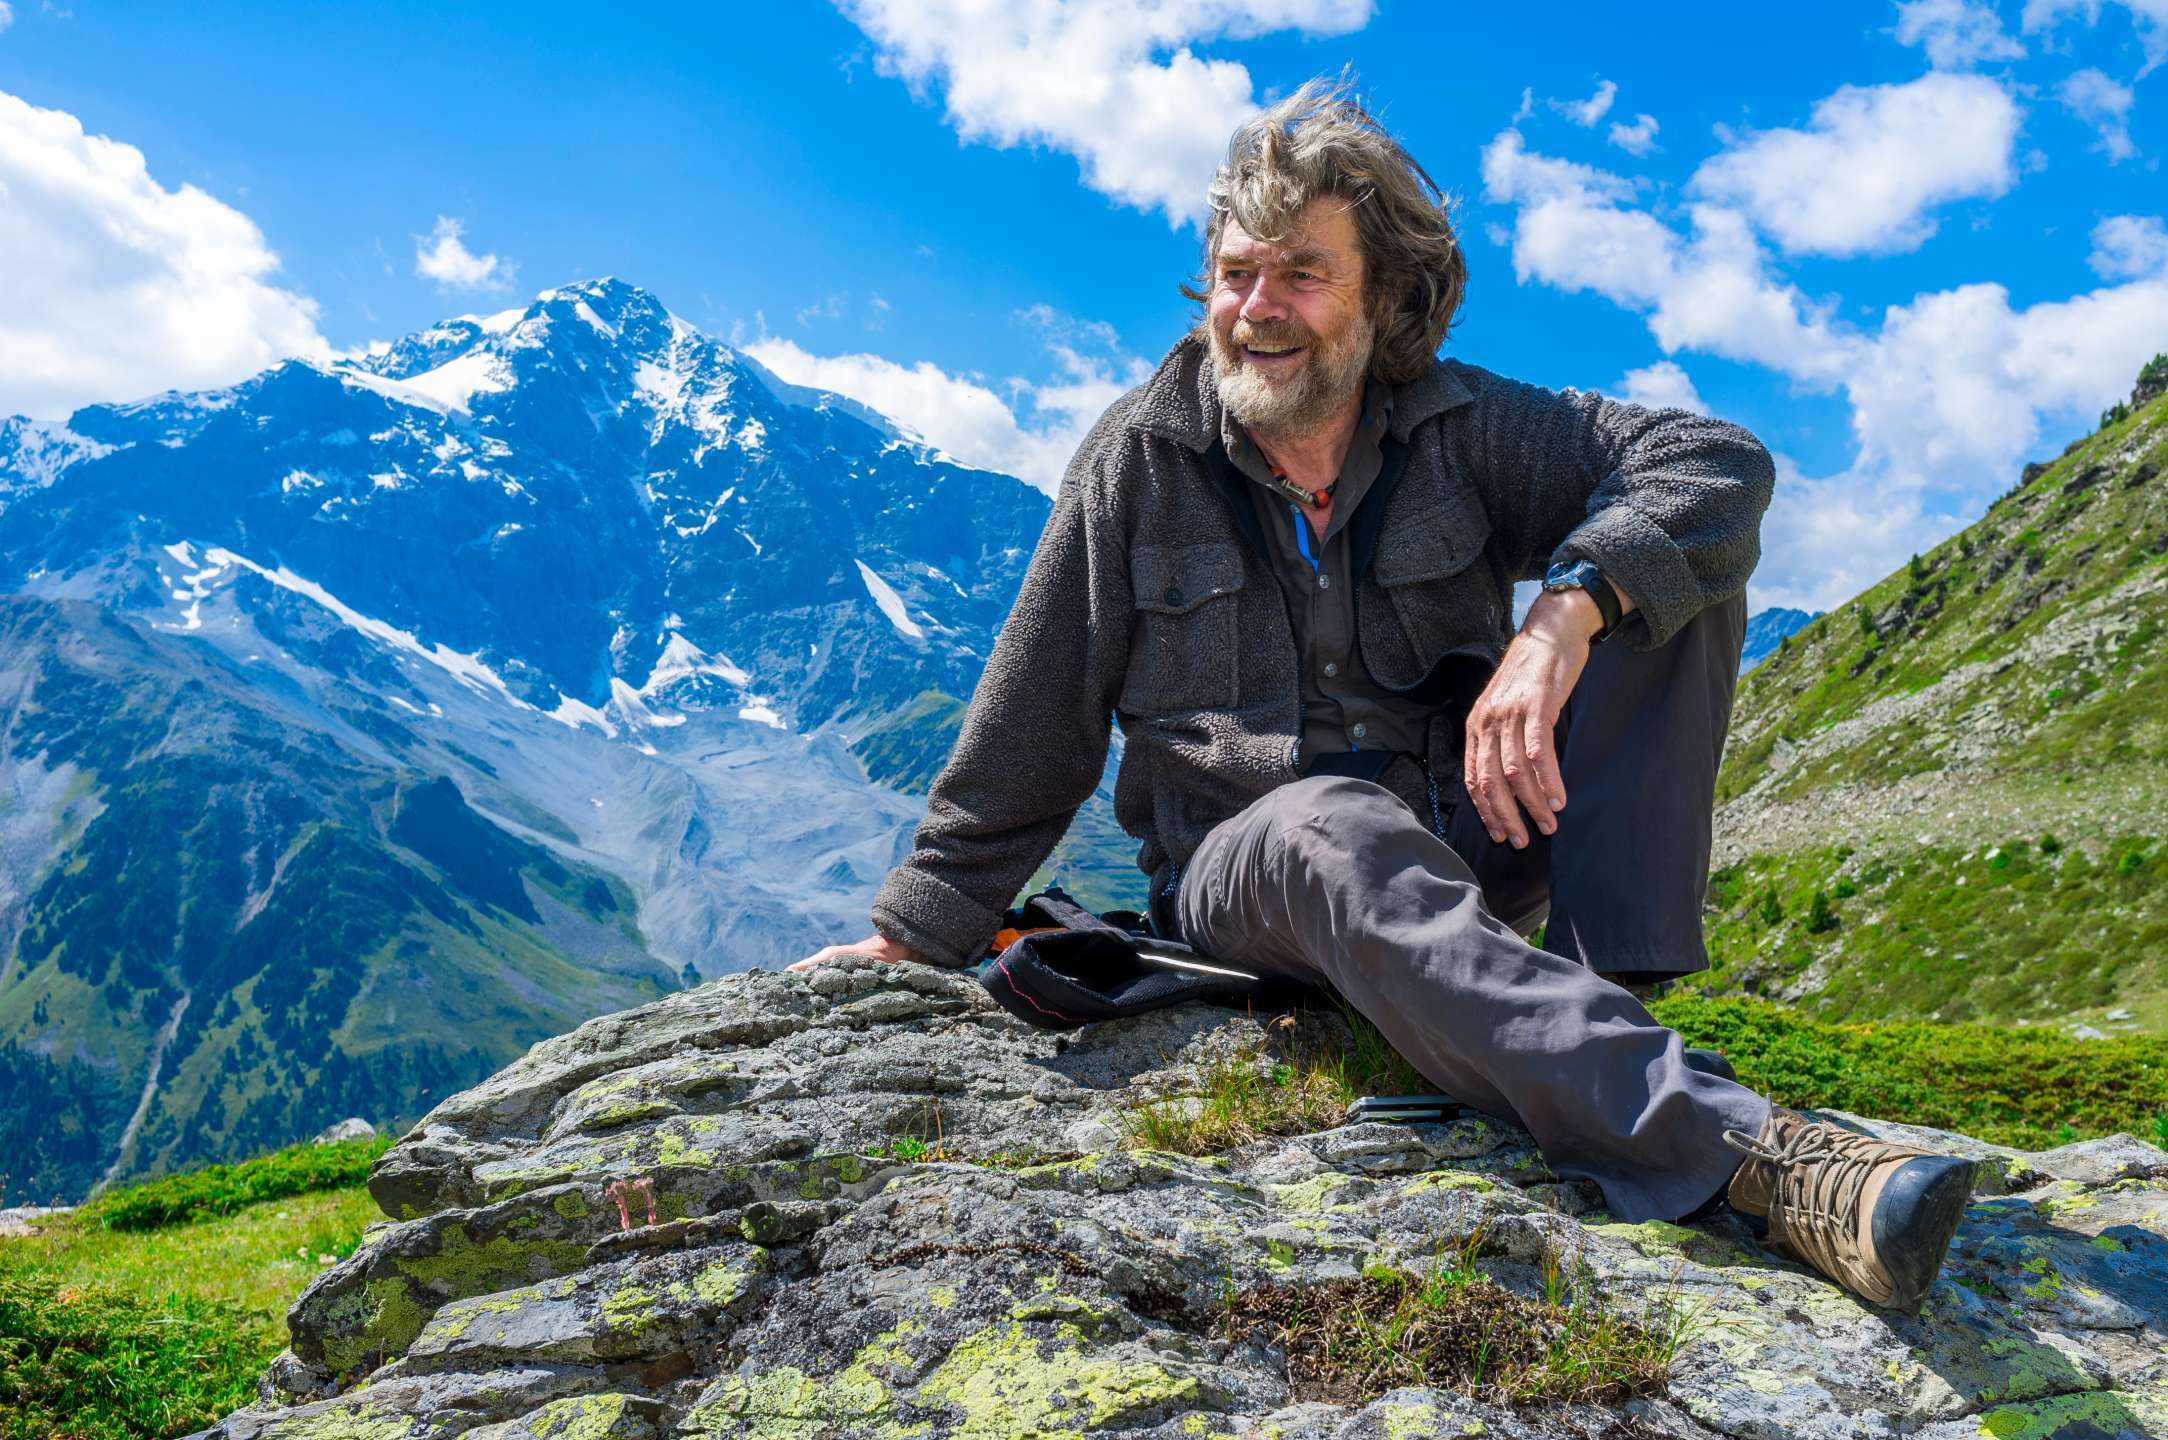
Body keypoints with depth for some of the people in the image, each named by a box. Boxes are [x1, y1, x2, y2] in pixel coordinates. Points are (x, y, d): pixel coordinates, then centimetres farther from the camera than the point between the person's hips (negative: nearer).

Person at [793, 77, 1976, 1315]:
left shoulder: (1460, 429, -1)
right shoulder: (1143, 455, -3)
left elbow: (1724, 463, -12)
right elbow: (1032, 725, 1)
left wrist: (1562, 617, -31)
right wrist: (920, 929, 3)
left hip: (1472, 841, 3)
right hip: (1243, 872, -2)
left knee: (1651, 563, -14)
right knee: (1335, 829, -40)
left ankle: (1612, 982, -27)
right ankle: (1750, 1154, -47)